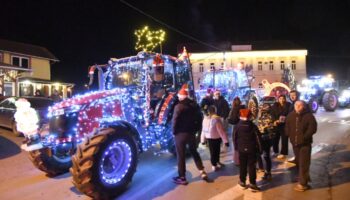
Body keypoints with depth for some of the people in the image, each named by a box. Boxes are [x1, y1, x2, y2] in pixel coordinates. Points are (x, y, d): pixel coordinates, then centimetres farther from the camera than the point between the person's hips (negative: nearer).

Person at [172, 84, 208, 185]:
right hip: (192, 133, 6)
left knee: (181, 156, 5)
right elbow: (199, 119, 8)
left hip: (181, 133, -6)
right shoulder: (195, 105, 5)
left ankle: (182, 178, 13)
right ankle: (202, 172, 19)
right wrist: (196, 129, 13)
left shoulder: (179, 106, -16)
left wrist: (174, 131, -4)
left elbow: (175, 121, -18)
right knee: (194, 152, 22)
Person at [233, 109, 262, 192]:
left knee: (242, 166, 12)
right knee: (252, 166, 5)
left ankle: (242, 182, 22)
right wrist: (259, 149, 4)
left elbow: (234, 138, 1)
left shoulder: (237, 126, -7)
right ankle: (252, 184, 7)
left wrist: (236, 147, 14)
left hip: (241, 149, 1)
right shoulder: (253, 126, -11)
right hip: (252, 149, -1)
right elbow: (257, 138, -7)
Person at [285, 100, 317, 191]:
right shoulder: (290, 115, 4)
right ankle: (304, 178, 37)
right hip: (295, 142, 5)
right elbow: (287, 127, 14)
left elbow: (312, 128, -15)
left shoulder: (309, 115, -11)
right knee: (298, 162, 17)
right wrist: (289, 135, 1)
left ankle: (303, 183, 6)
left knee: (303, 163, -3)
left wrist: (304, 137, -17)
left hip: (305, 143, -5)